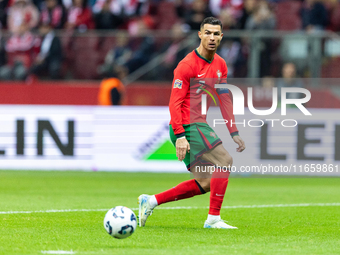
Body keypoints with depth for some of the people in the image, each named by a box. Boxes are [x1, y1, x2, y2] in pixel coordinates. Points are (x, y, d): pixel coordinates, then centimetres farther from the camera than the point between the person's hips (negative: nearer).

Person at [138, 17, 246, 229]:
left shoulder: (220, 64, 11)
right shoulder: (187, 65, -13)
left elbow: (225, 100, 17)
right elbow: (175, 103, -16)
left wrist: (234, 132, 12)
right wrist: (180, 136, -24)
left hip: (199, 125, 9)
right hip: (187, 126, -9)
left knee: (204, 184, 8)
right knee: (224, 160, -17)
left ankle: (151, 201, 14)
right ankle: (213, 218, -14)